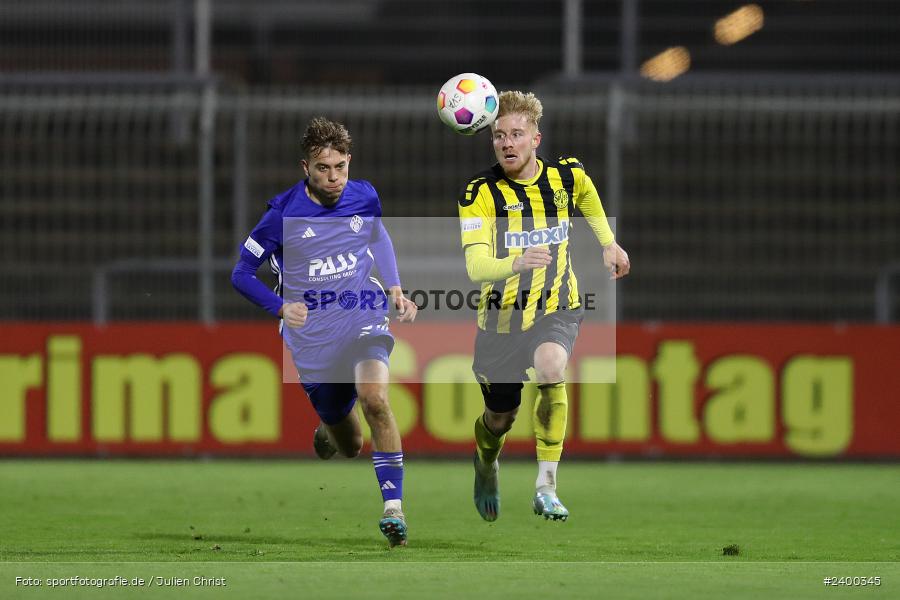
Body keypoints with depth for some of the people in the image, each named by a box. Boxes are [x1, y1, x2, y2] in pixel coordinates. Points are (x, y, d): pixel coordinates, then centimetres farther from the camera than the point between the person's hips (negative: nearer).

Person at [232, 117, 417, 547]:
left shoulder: (364, 197, -2)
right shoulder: (283, 214, -11)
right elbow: (242, 273, -2)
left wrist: (395, 288, 10)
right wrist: (281, 307, -18)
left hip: (364, 319, 1)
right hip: (312, 334, -1)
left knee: (374, 398, -30)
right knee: (348, 446, 7)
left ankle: (393, 508, -25)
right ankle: (328, 430, 48)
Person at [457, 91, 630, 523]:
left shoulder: (567, 175, -6)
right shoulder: (480, 193, -17)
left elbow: (587, 196, 22)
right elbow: (475, 267, -29)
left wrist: (608, 243, 17)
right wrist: (516, 263, -47)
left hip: (557, 309, 0)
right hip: (502, 314, 0)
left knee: (550, 370, -32)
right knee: (501, 417, 12)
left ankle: (546, 486, -27)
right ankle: (486, 466, 51)